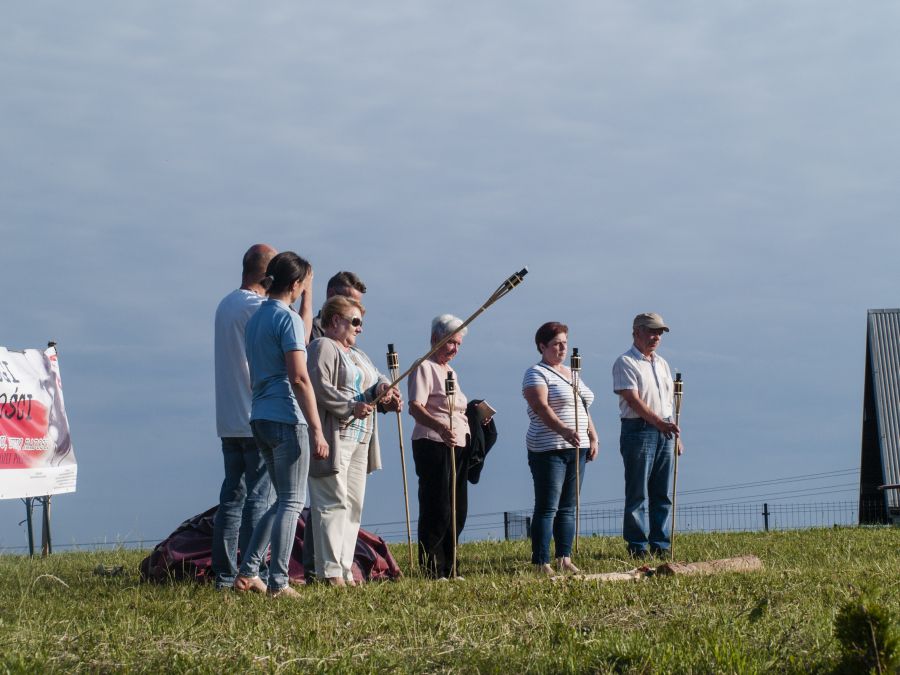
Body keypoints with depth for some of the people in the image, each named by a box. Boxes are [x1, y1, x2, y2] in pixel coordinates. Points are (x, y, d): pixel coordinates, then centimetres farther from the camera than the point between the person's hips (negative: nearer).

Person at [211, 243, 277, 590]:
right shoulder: (258, 309, -13)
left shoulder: (225, 305, 14)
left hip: (228, 421, 8)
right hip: (258, 419, -8)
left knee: (232, 496, 9)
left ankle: (224, 574, 9)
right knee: (259, 498, -5)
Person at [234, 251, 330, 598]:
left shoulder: (255, 319, 15)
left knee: (284, 500, 16)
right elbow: (299, 378, -17)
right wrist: (317, 431, -17)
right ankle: (278, 582, -5)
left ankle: (248, 572, 11)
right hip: (286, 417, -8)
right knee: (292, 501, -3)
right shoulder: (288, 319, -11)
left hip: (260, 418, 8)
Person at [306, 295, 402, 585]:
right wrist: (351, 406, -21)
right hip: (333, 439, -10)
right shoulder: (323, 348, -7)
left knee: (353, 506, 9)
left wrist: (382, 387, -5)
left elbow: (376, 379, 19)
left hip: (359, 441, 10)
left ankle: (344, 569, 12)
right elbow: (318, 386, -20)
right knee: (333, 502, -12)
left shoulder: (358, 355, 25)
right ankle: (330, 570, -13)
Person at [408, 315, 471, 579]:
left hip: (457, 446, 9)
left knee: (457, 510, 9)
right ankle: (431, 570, -4)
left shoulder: (450, 371, 21)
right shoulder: (424, 367, -8)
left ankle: (448, 569, 16)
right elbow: (416, 408, -22)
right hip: (433, 445, -9)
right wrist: (441, 428, -38)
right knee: (436, 510, -8)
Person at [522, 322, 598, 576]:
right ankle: (541, 563, -10)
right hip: (548, 449, -8)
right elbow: (541, 407, -20)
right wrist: (563, 430, -34)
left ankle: (564, 560, 12)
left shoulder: (571, 373, 20)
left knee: (568, 507, 8)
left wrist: (593, 437, 13)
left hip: (576, 449, 8)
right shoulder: (536, 373, -6)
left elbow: (583, 409, 25)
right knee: (547, 507, -9)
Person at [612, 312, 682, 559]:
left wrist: (674, 433, 15)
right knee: (638, 493, -5)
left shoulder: (662, 363, 19)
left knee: (662, 493, 8)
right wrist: (659, 423, -25)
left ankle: (660, 545, 12)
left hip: (664, 431, 7)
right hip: (639, 430, -7)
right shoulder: (625, 363, -6)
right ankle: (637, 546, -3)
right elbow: (633, 400, -16)